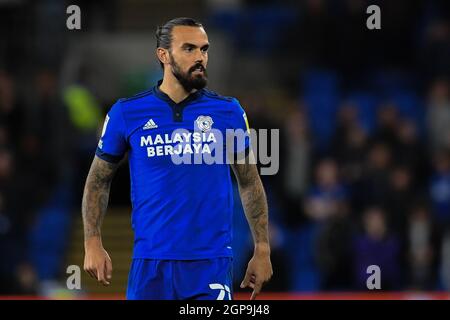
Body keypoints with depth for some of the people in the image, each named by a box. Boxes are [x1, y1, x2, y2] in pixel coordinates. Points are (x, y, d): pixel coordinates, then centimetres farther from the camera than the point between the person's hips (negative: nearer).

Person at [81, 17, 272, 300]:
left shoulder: (229, 111, 3)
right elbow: (98, 181, 10)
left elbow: (250, 183, 11)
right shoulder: (126, 113, 2)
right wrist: (93, 243, -1)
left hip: (212, 263, 0)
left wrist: (263, 250, 6)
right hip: (150, 263, 1)